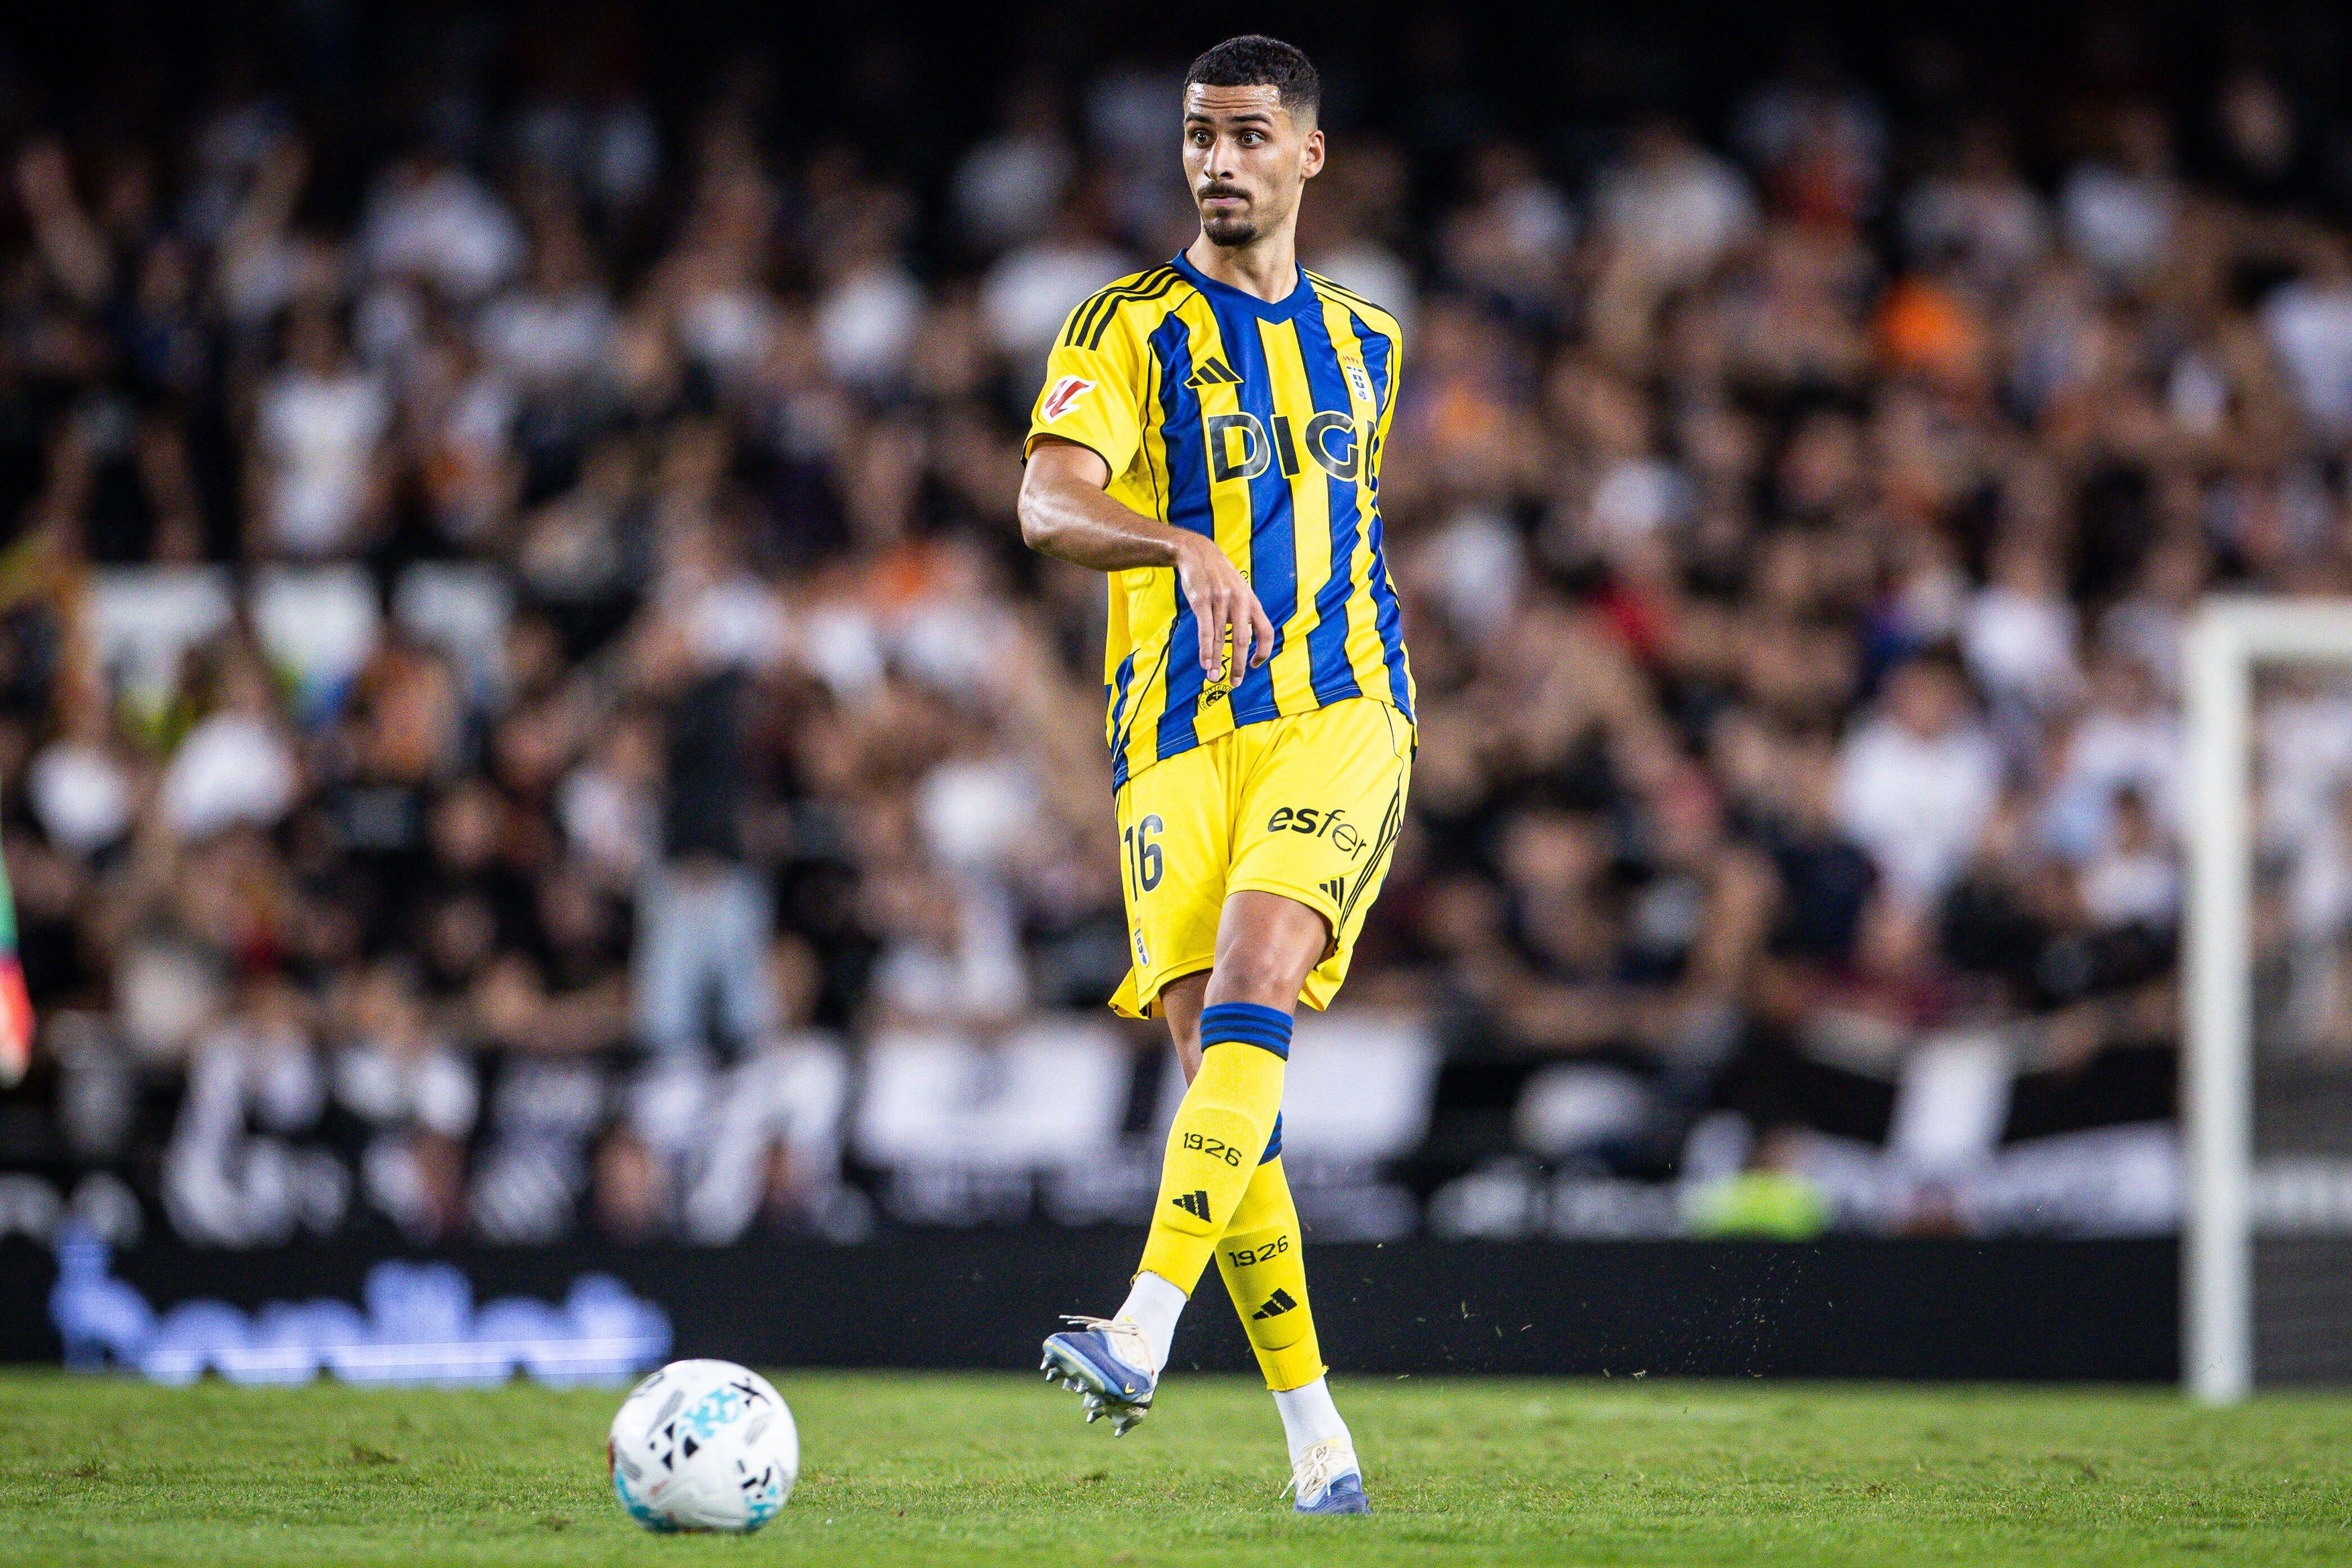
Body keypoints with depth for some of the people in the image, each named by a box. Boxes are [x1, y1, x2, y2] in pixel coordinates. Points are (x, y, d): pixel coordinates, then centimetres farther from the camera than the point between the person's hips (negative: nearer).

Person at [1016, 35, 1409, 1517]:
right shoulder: (1129, 329, 3)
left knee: (1252, 991, -24)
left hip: (1338, 715, 1)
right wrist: (1188, 549, -33)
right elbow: (1049, 504, -14)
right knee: (1218, 1060, -5)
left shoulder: (1364, 342, 17)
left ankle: (1145, 1332, -35)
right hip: (1177, 735, 0)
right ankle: (1319, 1441, 2)